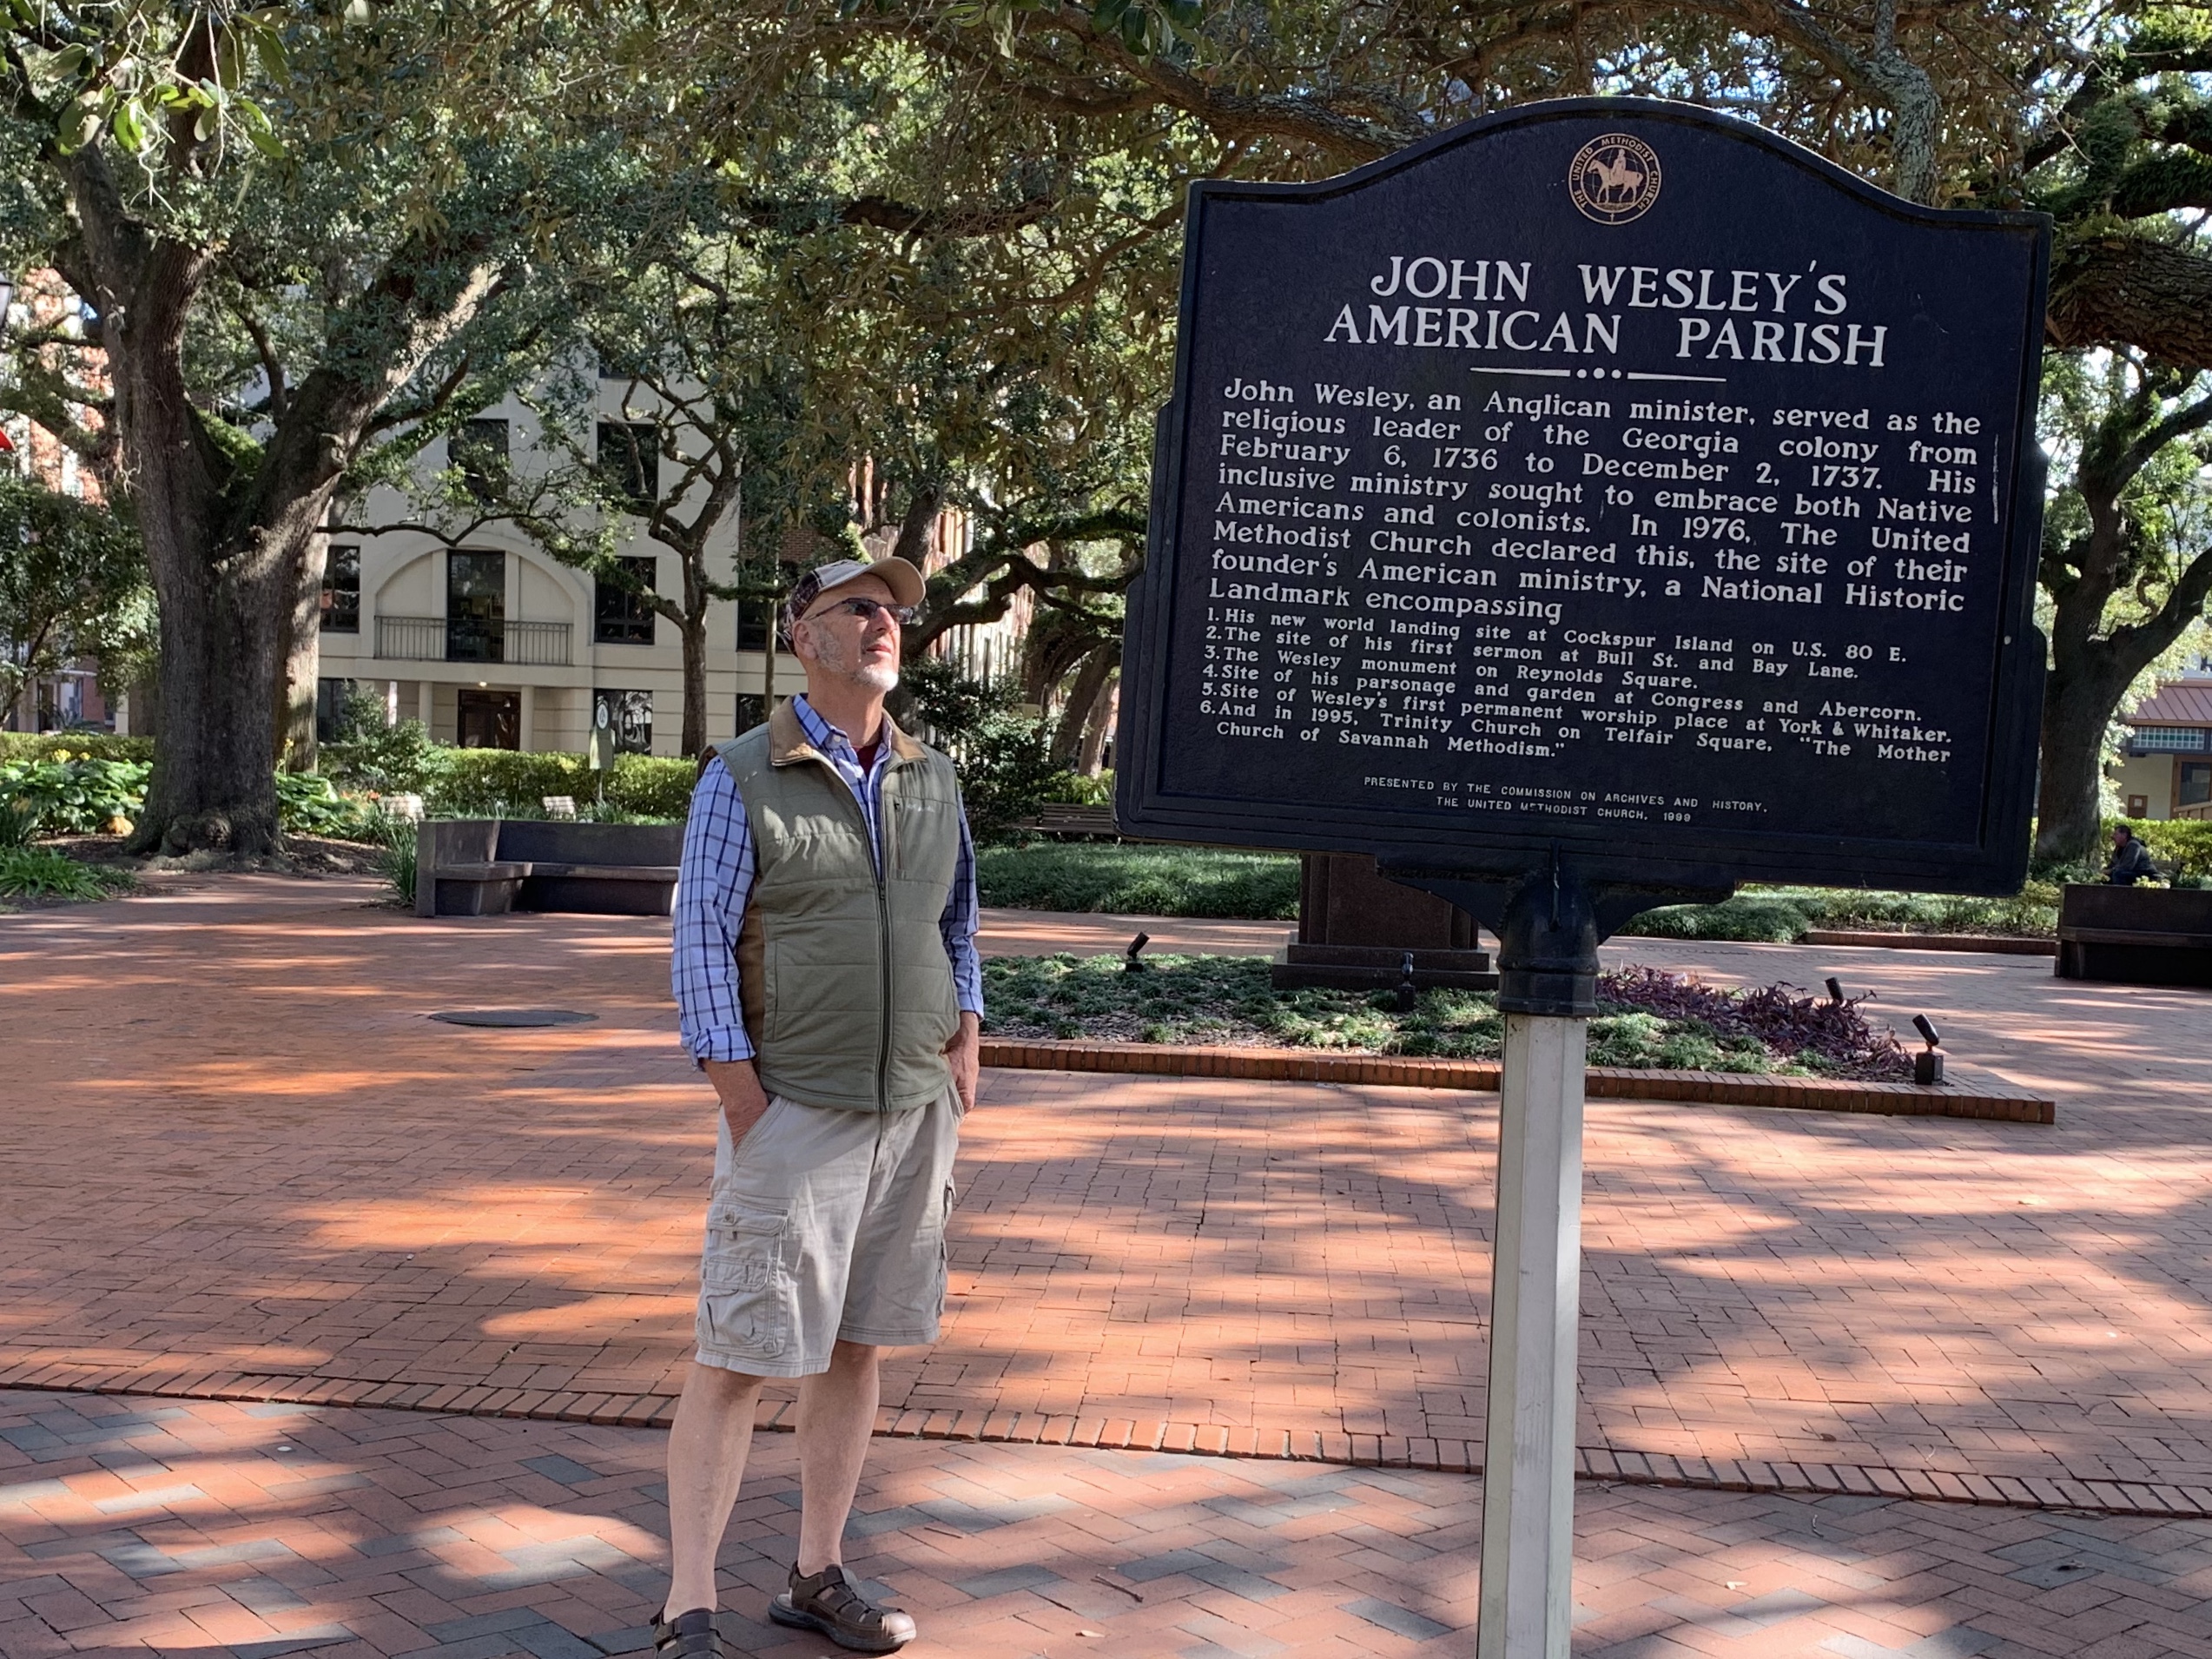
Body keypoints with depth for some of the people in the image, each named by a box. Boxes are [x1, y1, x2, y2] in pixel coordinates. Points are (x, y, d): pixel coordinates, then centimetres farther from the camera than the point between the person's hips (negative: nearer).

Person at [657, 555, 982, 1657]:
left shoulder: (931, 778, 10)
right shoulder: (742, 779, -6)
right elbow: (702, 946, -8)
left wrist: (965, 1042, 8)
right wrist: (745, 1107, -12)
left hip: (915, 1111, 5)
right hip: (794, 1112, -5)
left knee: (856, 1349, 12)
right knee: (738, 1358, -3)